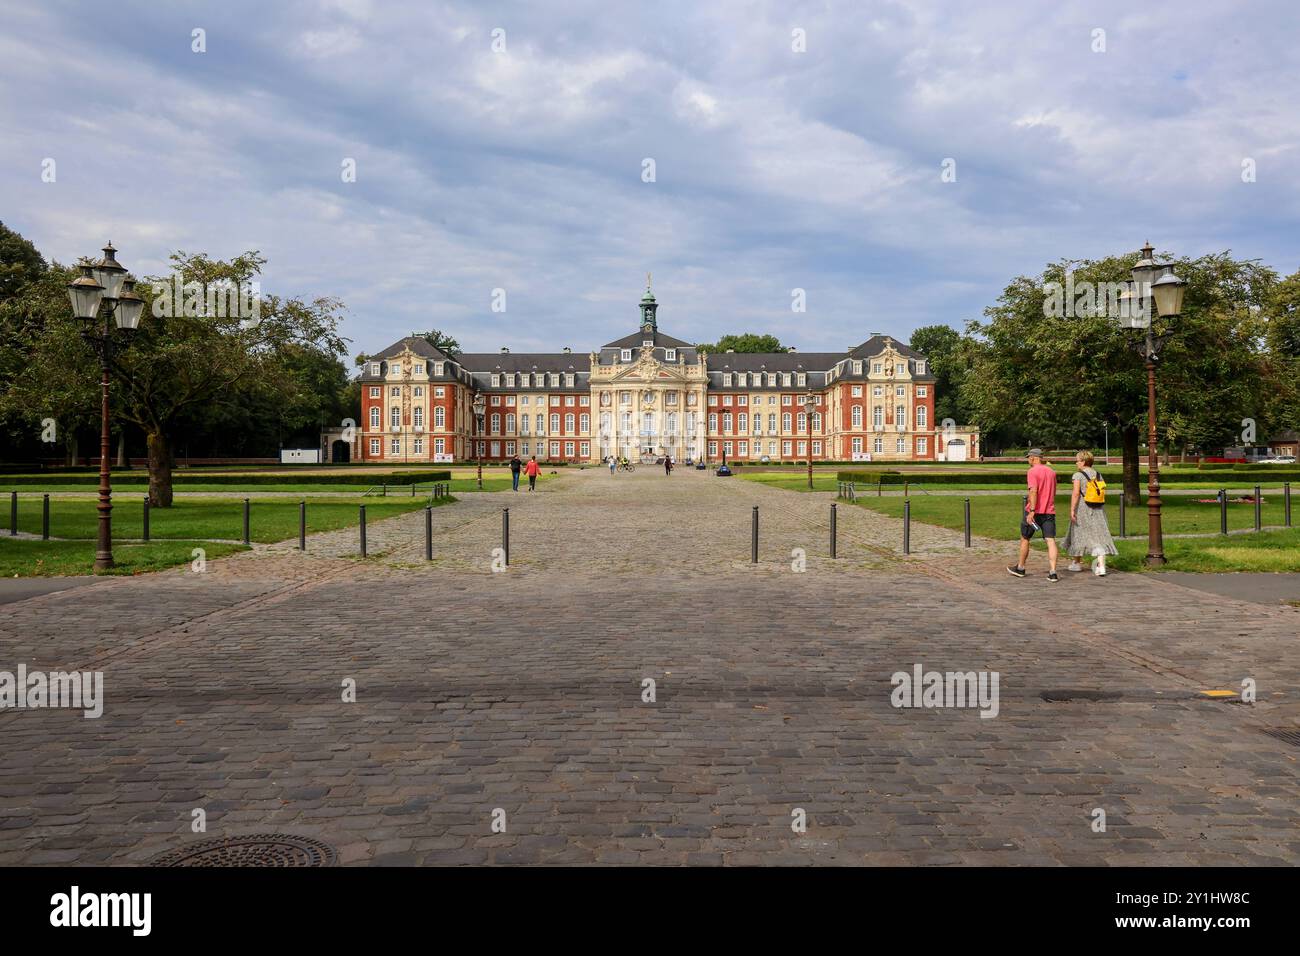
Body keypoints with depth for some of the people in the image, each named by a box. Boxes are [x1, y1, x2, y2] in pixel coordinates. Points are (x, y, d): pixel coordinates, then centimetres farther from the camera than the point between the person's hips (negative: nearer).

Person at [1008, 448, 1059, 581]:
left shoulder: (1033, 471, -10)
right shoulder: (1051, 471, 13)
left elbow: (1033, 491, -21)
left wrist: (1032, 511, -24)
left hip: (1034, 511, -5)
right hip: (1049, 511, 5)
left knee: (1024, 538, 12)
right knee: (1051, 541, -2)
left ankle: (1020, 568, 24)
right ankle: (1052, 572, -11)